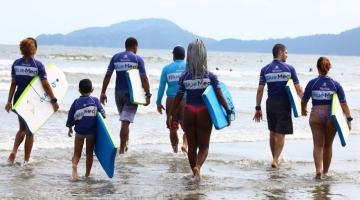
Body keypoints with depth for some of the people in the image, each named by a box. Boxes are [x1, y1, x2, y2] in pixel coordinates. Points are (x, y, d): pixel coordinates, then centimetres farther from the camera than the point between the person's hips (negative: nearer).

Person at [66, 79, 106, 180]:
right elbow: (102, 113, -4)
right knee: (89, 153, 13)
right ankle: (87, 173, 17)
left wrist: (70, 128, 19)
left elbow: (70, 116, 5)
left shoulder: (76, 102, 1)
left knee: (77, 153, 7)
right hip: (92, 131, -1)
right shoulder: (95, 100, -3)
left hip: (79, 131, 1)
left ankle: (74, 166, -21)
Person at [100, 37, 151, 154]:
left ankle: (125, 144, 28)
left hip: (118, 92, 4)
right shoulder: (138, 59, -4)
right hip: (132, 93, -4)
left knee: (124, 120, 20)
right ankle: (122, 149, -9)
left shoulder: (116, 57, 6)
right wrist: (148, 95, -6)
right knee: (126, 121, -6)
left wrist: (103, 92, 8)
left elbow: (108, 76, 4)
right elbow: (144, 78, -9)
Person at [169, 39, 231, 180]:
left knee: (192, 146, 14)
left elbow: (178, 98, 0)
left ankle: (195, 172, 22)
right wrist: (228, 111, -5)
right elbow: (219, 96, -11)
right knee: (204, 146, 6)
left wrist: (171, 114, 9)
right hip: (204, 113, -2)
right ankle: (197, 166, -20)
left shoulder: (185, 77, -3)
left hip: (189, 112, 2)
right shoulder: (210, 77, -8)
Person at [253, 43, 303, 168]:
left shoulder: (265, 70, 3)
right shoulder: (289, 68, -3)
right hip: (284, 103, -3)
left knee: (273, 133, 15)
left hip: (270, 103, 3)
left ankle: (275, 159, 23)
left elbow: (260, 90, 0)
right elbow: (298, 89, -3)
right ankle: (275, 160, -11)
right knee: (281, 134, 0)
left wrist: (258, 108, 4)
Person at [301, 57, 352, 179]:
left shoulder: (312, 83, -3)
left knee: (318, 145, 0)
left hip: (316, 116, -1)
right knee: (328, 145, 15)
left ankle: (319, 169, -20)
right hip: (331, 117, 1)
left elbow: (304, 101, 6)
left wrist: (303, 109, 27)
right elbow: (343, 104, -7)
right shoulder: (335, 84, -1)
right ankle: (325, 171, 25)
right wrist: (348, 119, -6)